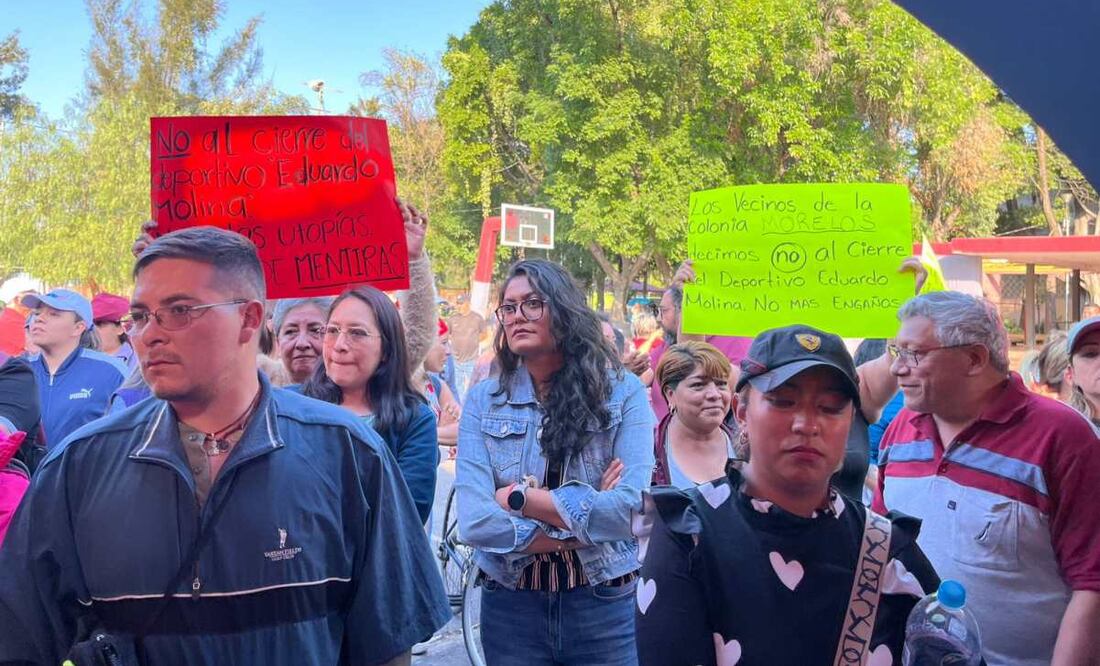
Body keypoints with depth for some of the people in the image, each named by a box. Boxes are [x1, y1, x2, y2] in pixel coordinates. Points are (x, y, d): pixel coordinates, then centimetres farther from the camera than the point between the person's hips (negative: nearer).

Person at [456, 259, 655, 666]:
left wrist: (520, 498, -14)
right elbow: (474, 521, -12)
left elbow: (632, 507, -17)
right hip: (510, 608, 2)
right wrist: (585, 522, -14)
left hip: (605, 607, -1)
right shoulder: (483, 400, -1)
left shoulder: (623, 392, -5)